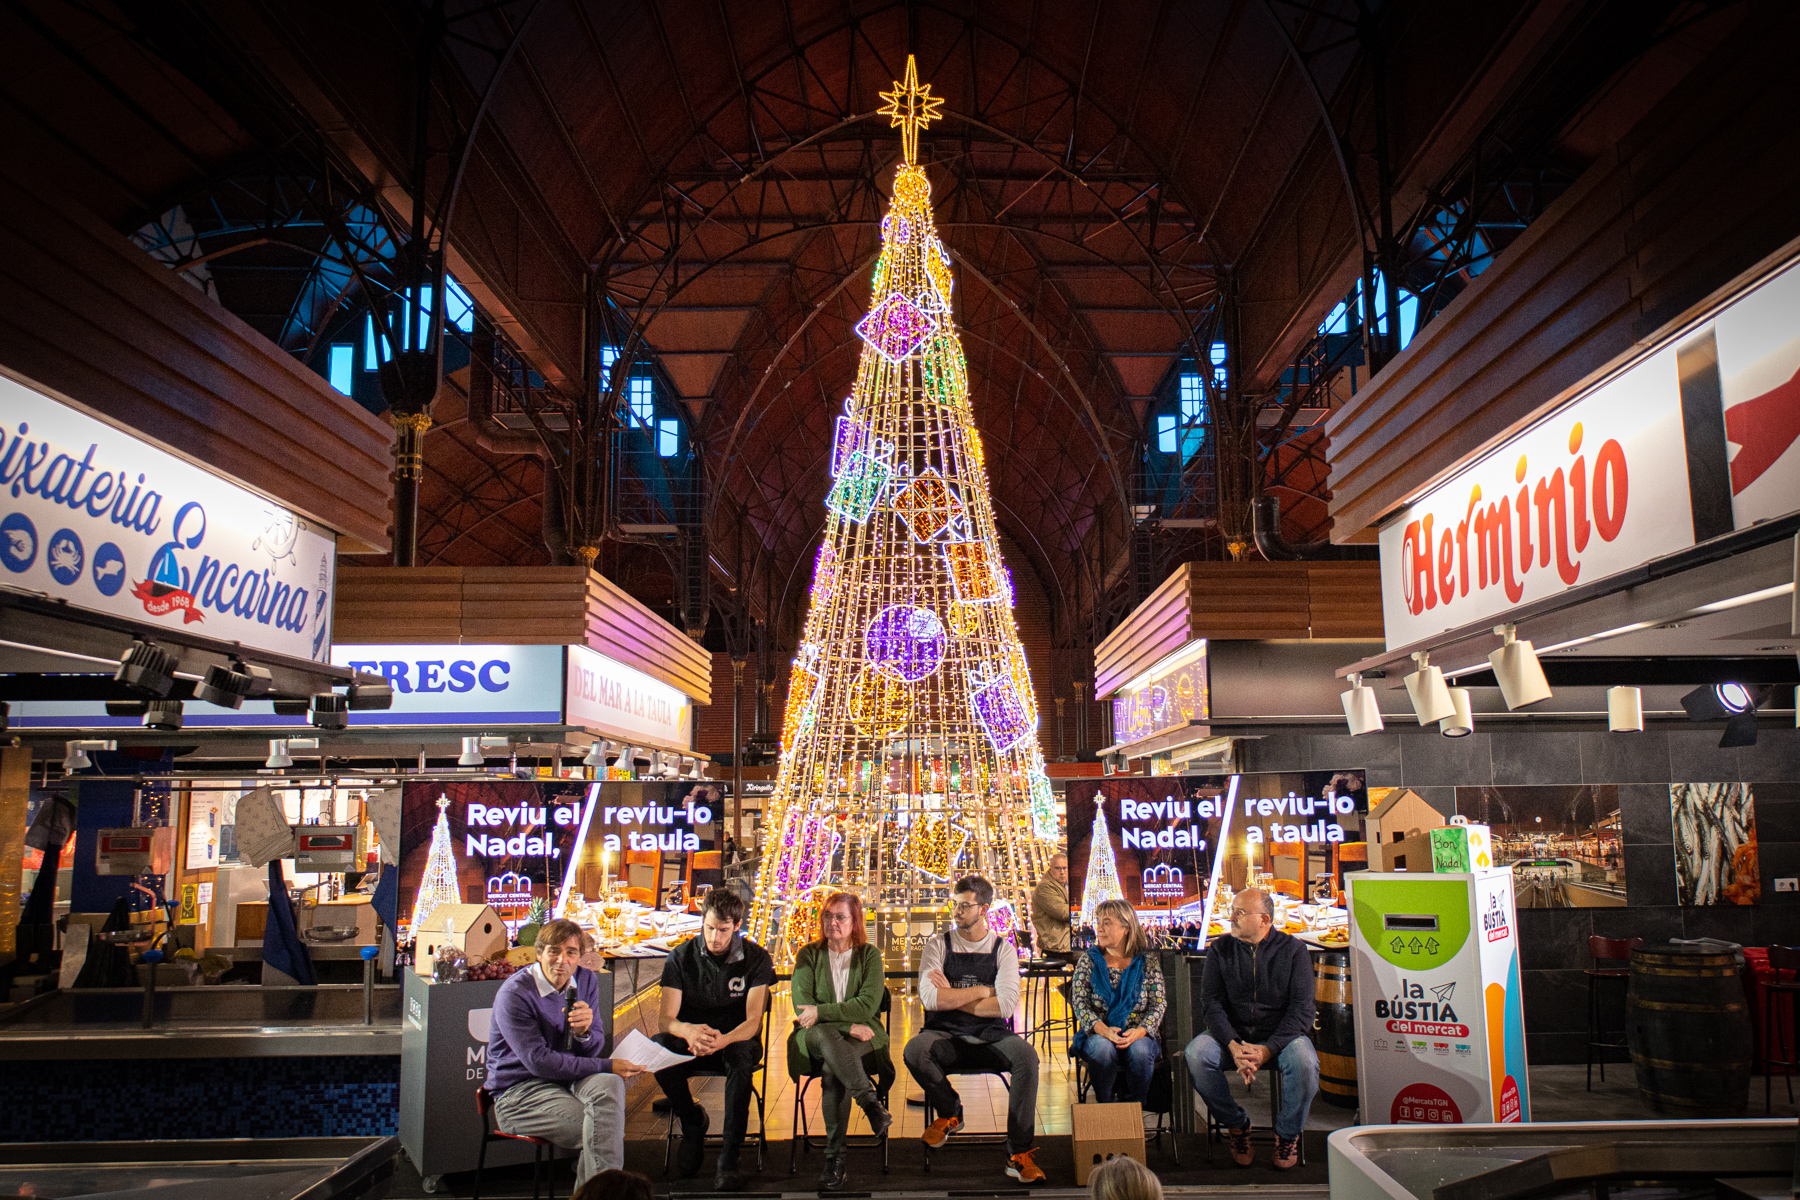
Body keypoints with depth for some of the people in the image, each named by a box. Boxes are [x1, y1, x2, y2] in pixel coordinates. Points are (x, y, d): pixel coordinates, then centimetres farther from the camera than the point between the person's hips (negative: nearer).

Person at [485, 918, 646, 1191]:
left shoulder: (585, 981, 4)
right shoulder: (514, 994, -15)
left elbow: (594, 1051, 6)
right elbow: (539, 1062, -19)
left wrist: (584, 1032, -19)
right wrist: (607, 1066, -21)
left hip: (567, 1078, 6)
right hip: (519, 1092, -5)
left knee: (609, 1084, -29)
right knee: (606, 1131, -27)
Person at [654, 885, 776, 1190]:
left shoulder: (756, 959, -7)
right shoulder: (681, 958, -4)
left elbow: (753, 1022, -14)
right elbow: (667, 1018, -11)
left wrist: (723, 1039, -38)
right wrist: (689, 1031, -37)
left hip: (737, 1039, -1)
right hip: (691, 1043, 2)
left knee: (740, 1054, -38)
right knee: (657, 1046, -31)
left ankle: (729, 1159, -31)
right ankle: (693, 1122, -6)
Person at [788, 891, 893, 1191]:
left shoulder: (869, 955, 6)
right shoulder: (808, 954, 7)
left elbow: (867, 1005, -7)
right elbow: (802, 1007, -4)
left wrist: (820, 1012, -16)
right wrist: (848, 1024, -15)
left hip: (861, 1038, 0)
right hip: (816, 1036, 0)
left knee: (832, 1069, -34)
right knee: (823, 1033, -38)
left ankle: (835, 1157, -28)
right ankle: (869, 1100, -43)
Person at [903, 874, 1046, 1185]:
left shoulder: (1003, 949, 5)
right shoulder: (938, 946, 5)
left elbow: (1005, 1005, -9)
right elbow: (929, 998, -12)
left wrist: (951, 996, -8)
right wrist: (983, 991, -8)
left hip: (990, 1037, 0)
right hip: (945, 1037, 0)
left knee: (1026, 1055, -31)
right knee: (914, 1051, -32)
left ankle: (1019, 1154, -19)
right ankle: (950, 1112, 0)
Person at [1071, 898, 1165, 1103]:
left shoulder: (1147, 962, 8)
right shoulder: (1088, 961, 8)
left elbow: (1159, 1003, 1)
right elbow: (1080, 1004, -1)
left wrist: (1139, 1031, -19)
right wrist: (1103, 1030, -21)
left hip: (1138, 1036, 0)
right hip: (1098, 1034, 0)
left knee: (1140, 1049, -33)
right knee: (1102, 1047, -33)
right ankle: (1105, 1107, -13)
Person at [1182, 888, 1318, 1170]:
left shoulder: (1293, 949, -2)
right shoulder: (1220, 949, 4)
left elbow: (1302, 1008, -8)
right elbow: (1211, 1001, -3)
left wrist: (1268, 1049, -21)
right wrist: (1233, 1045, -21)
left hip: (1280, 1035, -1)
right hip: (1232, 1033, 2)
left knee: (1304, 1061, -34)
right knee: (1196, 1054, -28)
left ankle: (1287, 1134, -5)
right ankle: (1236, 1125, -4)